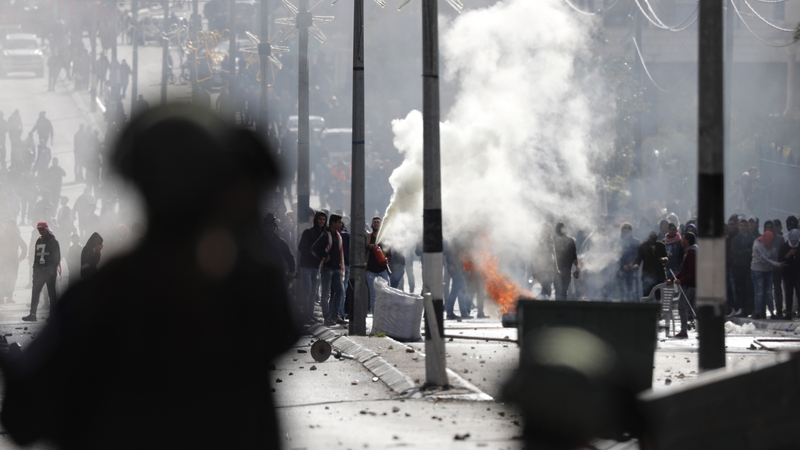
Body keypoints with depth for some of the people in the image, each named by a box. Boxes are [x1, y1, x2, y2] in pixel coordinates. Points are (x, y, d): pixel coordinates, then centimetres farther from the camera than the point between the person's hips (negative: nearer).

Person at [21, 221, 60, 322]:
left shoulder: (53, 242, -2)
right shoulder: (39, 241, 15)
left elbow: (57, 257, -7)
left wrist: (53, 269, -15)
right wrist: (34, 269, 12)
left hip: (50, 271, -6)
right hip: (39, 271, 6)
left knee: (51, 293, -1)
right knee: (35, 292, -2)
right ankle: (32, 314, -3)